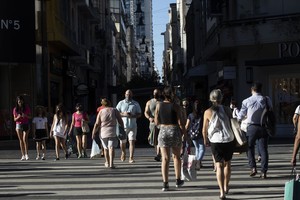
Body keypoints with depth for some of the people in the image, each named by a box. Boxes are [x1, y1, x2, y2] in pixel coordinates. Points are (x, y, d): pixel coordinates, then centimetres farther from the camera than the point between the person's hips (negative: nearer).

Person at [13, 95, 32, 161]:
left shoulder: (27, 108, 0)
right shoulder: (15, 109, 2)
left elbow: (30, 117, 3)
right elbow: (14, 119, 5)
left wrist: (25, 116, -18)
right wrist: (18, 117, -17)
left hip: (26, 124, -2)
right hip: (18, 124, 2)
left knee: (25, 139, -14)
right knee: (21, 140, 1)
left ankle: (26, 154, -7)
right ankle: (23, 155, 3)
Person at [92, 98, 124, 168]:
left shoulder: (101, 112, 1)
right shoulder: (115, 110, 0)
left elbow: (97, 124, 0)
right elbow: (120, 121, 0)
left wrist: (93, 133, 7)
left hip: (103, 133, 1)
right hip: (113, 132, -1)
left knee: (106, 148, 17)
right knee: (111, 148, -6)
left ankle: (107, 163, 31)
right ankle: (111, 163, -21)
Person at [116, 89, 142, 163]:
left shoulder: (136, 104, 8)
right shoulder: (121, 103, 7)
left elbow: (139, 114, 7)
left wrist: (133, 116, -12)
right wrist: (123, 114, -15)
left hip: (132, 126, -1)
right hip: (123, 126, 1)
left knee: (132, 141, -12)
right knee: (122, 142, 9)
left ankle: (131, 157, -13)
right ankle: (123, 153, 37)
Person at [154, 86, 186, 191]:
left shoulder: (159, 105, -1)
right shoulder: (176, 106, -8)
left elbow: (156, 122, 2)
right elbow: (180, 123, -9)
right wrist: (185, 134, -1)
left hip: (163, 132, 1)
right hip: (175, 131, -1)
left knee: (165, 158, 2)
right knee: (176, 157, 17)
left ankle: (165, 183, -5)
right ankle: (178, 180, 27)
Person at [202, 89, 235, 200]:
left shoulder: (208, 112, -3)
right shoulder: (227, 109, -1)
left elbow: (204, 129, 1)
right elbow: (231, 124, 1)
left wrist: (205, 140, 19)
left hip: (216, 141, -2)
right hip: (229, 139, 2)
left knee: (219, 165, 0)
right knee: (227, 163, 19)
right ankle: (226, 186, 33)